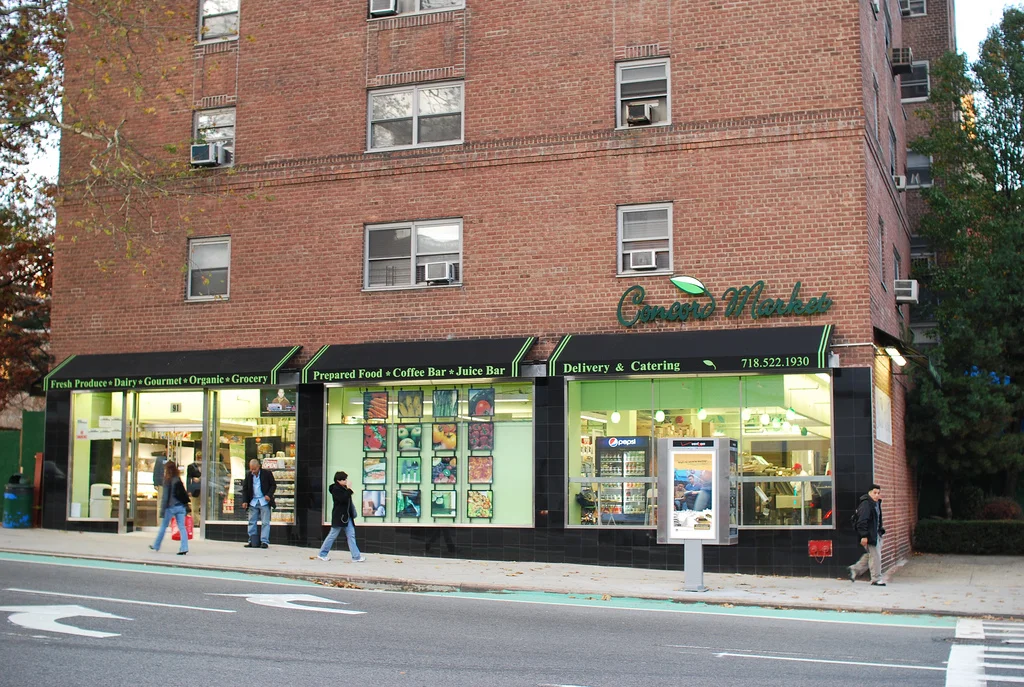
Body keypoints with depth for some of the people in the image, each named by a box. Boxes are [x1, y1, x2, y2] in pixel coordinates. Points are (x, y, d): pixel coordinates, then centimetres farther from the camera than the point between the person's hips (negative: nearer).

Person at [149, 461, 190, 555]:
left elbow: (166, 495, -9)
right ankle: (184, 548, -9)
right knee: (181, 527, 0)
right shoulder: (178, 480, 6)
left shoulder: (167, 480, -8)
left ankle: (156, 546, 26)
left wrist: (163, 508, -5)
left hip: (170, 506, -4)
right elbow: (184, 493, 10)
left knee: (163, 526, 12)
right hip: (180, 506, 4)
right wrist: (186, 505, 16)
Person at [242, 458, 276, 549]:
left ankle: (264, 541, -3)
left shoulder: (267, 473, -4)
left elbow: (273, 485, 2)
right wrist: (244, 501, 2)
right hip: (253, 502, 4)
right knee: (252, 522, 5)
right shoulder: (248, 475, 7)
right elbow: (245, 488, 12)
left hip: (264, 501, -4)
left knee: (265, 522, -5)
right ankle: (252, 541, 11)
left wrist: (269, 495, -13)